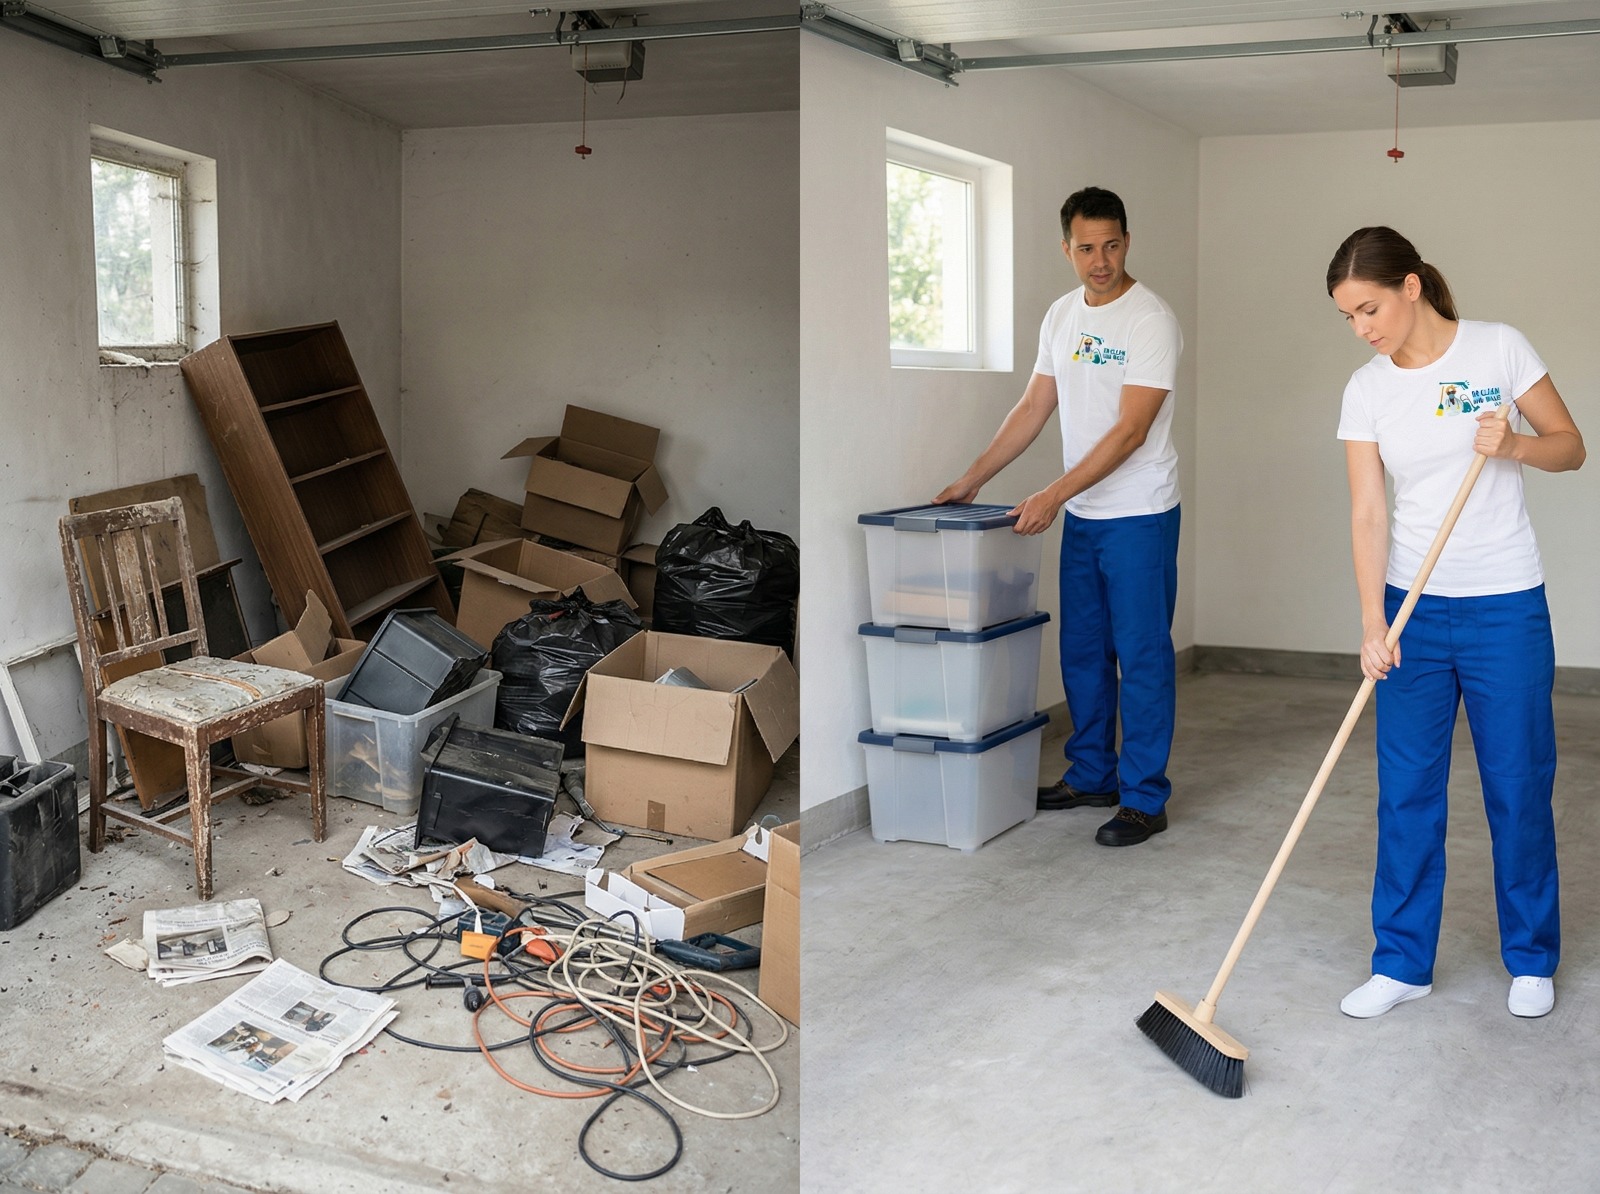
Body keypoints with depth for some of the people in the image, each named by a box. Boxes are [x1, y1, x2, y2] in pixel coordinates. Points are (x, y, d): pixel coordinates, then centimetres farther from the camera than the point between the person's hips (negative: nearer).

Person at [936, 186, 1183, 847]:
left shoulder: (1150, 320, -15)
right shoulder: (1062, 315, 9)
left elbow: (1130, 430, -21)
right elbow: (1034, 408, 15)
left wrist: (1053, 495, -25)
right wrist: (970, 479, 12)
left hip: (1138, 517, -8)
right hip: (1080, 516, 8)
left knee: (1142, 656, -1)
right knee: (1081, 650, 15)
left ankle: (1144, 798, 7)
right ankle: (1091, 775, 29)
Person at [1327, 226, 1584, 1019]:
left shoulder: (1498, 349, -5)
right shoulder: (1366, 389, 0)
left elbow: (1569, 446, 2)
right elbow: (1368, 513, -4)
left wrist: (1515, 444, -19)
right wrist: (1372, 623, -12)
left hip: (1505, 606, -2)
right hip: (1414, 606, 2)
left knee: (1518, 787, 6)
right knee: (1406, 791, 5)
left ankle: (1531, 960, 24)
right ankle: (1402, 962, 17)